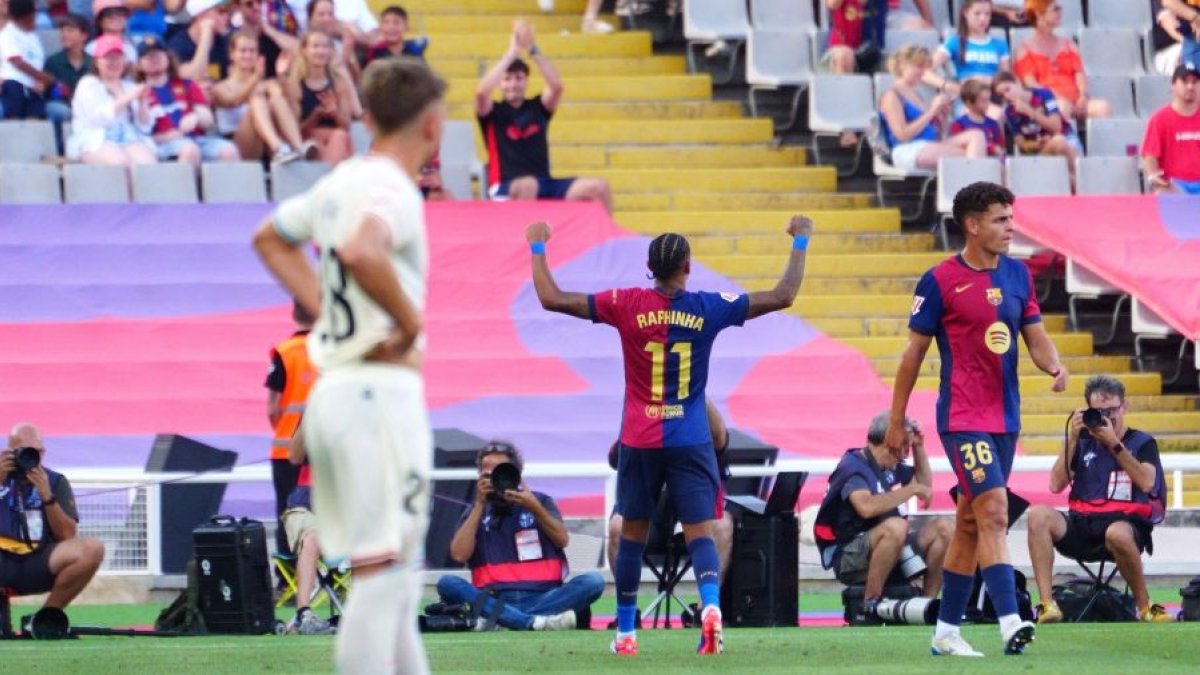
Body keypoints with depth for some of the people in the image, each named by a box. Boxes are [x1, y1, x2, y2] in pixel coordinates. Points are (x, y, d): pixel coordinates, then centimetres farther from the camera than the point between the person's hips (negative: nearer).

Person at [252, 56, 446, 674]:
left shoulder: (340, 182, 14)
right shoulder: (392, 189, -13)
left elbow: (270, 238, 30)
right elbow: (361, 251, -34)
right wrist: (410, 320, -19)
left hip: (332, 387, 9)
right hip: (380, 390, -9)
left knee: (395, 574, 17)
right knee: (383, 572, -10)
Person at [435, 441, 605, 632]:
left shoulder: (541, 501, 16)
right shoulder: (477, 511, 15)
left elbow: (562, 540, 1)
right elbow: (459, 555, -1)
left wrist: (535, 508, -11)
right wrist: (479, 505, -1)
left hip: (542, 598, 0)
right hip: (494, 600, 0)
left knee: (593, 581, -25)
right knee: (447, 583, -27)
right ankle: (535, 622, -42)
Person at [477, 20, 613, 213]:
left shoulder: (537, 107, 13)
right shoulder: (493, 112, 3)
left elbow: (557, 86, -7)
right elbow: (481, 92, -19)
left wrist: (532, 50, -15)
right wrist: (513, 52, -18)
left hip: (544, 185, 5)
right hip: (505, 189, -5)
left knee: (599, 187, -15)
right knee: (528, 185, -42)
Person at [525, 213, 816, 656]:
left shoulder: (626, 305, -6)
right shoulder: (708, 308, -4)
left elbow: (552, 299, -5)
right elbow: (783, 296, -1)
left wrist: (538, 248, 9)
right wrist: (800, 243, 11)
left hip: (640, 442, 1)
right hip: (691, 442, -1)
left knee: (632, 535, 13)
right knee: (700, 533, -4)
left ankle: (625, 632, 19)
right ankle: (711, 606, -31)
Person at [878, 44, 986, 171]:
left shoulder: (915, 94, 24)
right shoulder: (891, 96, -1)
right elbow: (902, 134, -13)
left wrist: (940, 116, 5)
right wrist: (932, 111, -10)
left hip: (930, 147, 8)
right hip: (907, 152, -8)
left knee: (976, 135, -16)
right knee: (965, 156, -24)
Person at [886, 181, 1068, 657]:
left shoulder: (1018, 275, 9)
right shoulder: (940, 281, -8)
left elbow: (1036, 336, 13)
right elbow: (914, 353, -2)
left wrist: (1054, 367, -10)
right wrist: (896, 420, 0)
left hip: (1005, 417, 7)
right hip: (963, 418, -7)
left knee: (971, 522, 12)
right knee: (994, 512, -18)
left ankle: (946, 631, 19)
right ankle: (1010, 623, -26)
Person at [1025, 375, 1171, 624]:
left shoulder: (1142, 443, 9)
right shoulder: (1083, 442, 15)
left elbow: (1146, 482, -10)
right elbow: (1056, 485, 5)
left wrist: (1114, 443, -11)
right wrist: (1072, 439, 0)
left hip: (1126, 522, -3)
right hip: (1081, 524, 3)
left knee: (1117, 534, -42)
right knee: (1038, 515, -26)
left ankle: (1145, 607, -18)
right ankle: (1047, 604, -32)